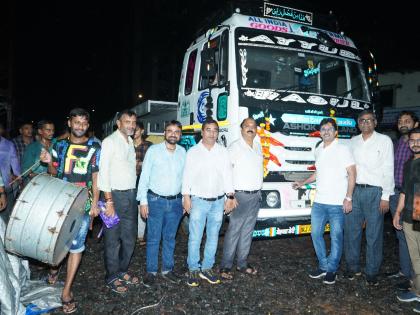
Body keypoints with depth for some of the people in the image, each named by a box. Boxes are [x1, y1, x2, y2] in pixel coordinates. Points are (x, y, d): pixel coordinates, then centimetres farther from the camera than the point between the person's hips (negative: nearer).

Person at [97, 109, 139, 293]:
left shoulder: (130, 142, 14)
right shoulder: (110, 141, -8)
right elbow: (104, 172, -14)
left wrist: (134, 194, 7)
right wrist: (109, 200, -18)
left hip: (131, 195, 7)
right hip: (116, 195, -7)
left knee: (129, 238, 15)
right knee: (113, 239, 3)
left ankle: (122, 271, 32)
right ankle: (112, 278, 18)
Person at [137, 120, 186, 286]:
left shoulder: (183, 152, 4)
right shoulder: (154, 150, -5)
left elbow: (184, 177, 9)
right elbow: (144, 176, -4)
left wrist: (185, 199, 8)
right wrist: (143, 201, -7)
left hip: (175, 201, 3)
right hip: (156, 200, -3)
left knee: (170, 238, 14)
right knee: (153, 238, 4)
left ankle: (167, 269, 28)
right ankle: (151, 271, 19)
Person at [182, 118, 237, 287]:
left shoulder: (223, 152, 5)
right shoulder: (193, 152, 1)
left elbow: (228, 175, 5)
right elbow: (187, 176, 0)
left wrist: (230, 197, 1)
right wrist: (186, 197, -5)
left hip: (218, 202, 2)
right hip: (198, 201, -2)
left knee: (213, 237, 10)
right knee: (195, 238, 0)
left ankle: (207, 268, 23)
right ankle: (193, 270, 15)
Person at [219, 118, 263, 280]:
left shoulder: (258, 146, 13)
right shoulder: (235, 147, -9)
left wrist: (259, 190, 15)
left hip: (256, 195, 7)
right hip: (241, 195, -7)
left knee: (247, 231, 13)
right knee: (234, 231, -3)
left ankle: (242, 263, 24)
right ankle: (225, 266, 7)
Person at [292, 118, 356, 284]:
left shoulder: (343, 149, -7)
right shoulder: (318, 150, 12)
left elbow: (352, 174, -10)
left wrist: (348, 198, -15)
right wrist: (303, 183, 20)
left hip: (337, 203, -6)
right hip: (319, 202, 6)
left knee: (336, 237, 4)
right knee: (316, 234, 9)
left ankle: (332, 269, 19)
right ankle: (323, 266, 25)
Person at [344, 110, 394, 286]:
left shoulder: (384, 141, 1)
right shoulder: (353, 142, 12)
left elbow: (388, 169, -3)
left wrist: (386, 196, -8)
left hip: (374, 192, -3)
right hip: (354, 191, 4)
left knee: (374, 234, 1)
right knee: (351, 231, 9)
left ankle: (372, 273, 15)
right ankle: (352, 267, 23)